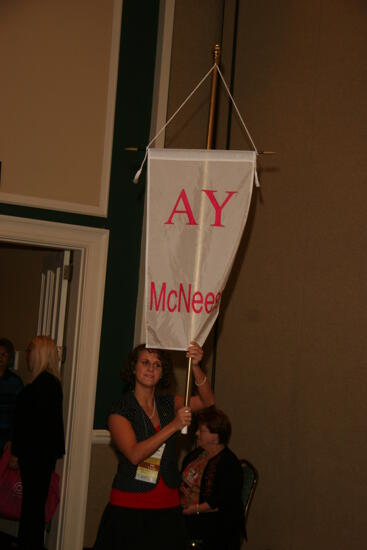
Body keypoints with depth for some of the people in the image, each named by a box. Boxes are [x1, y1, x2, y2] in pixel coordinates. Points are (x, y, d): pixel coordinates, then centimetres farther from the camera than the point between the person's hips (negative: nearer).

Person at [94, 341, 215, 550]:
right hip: (129, 507, -4)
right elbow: (134, 454, -19)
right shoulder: (120, 413, -5)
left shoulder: (169, 404, 8)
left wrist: (195, 367, -22)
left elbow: (207, 401, -7)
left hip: (167, 507, 4)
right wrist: (173, 426, -24)